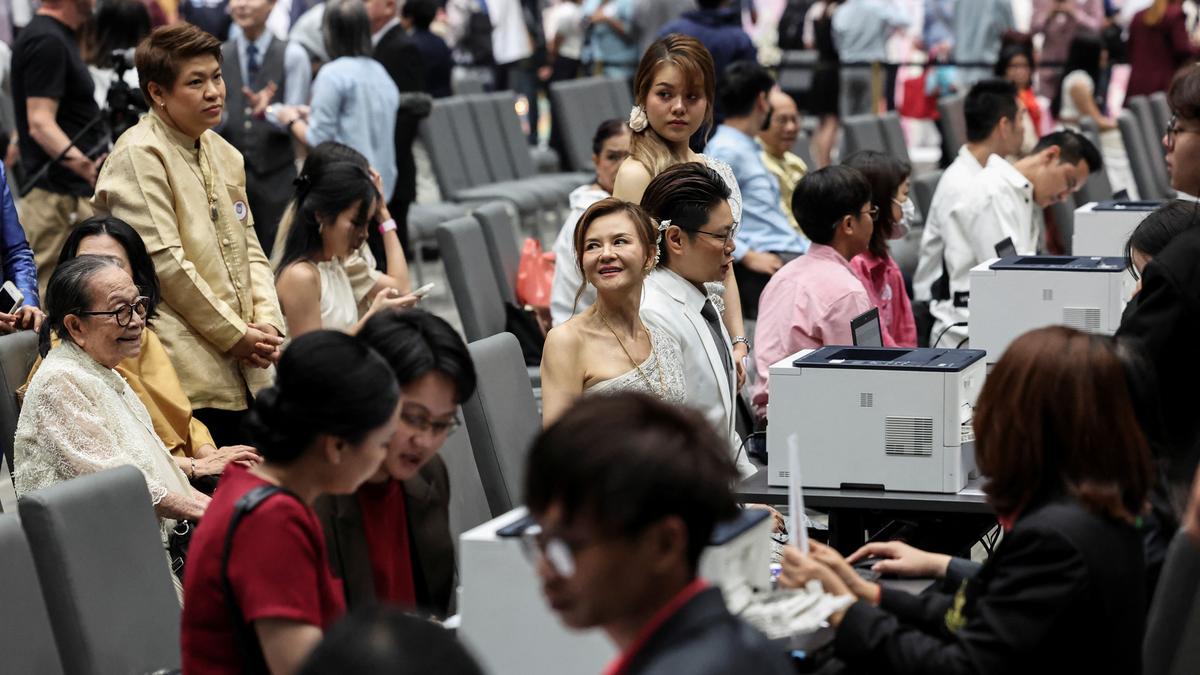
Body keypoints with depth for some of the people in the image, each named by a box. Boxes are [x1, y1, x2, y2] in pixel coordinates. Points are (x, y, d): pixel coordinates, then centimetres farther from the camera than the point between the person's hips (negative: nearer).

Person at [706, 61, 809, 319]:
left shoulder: (747, 149, 24)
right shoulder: (727, 151, -8)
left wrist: (812, 249, 15)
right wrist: (748, 257, -17)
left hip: (789, 253, 10)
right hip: (768, 263, -10)